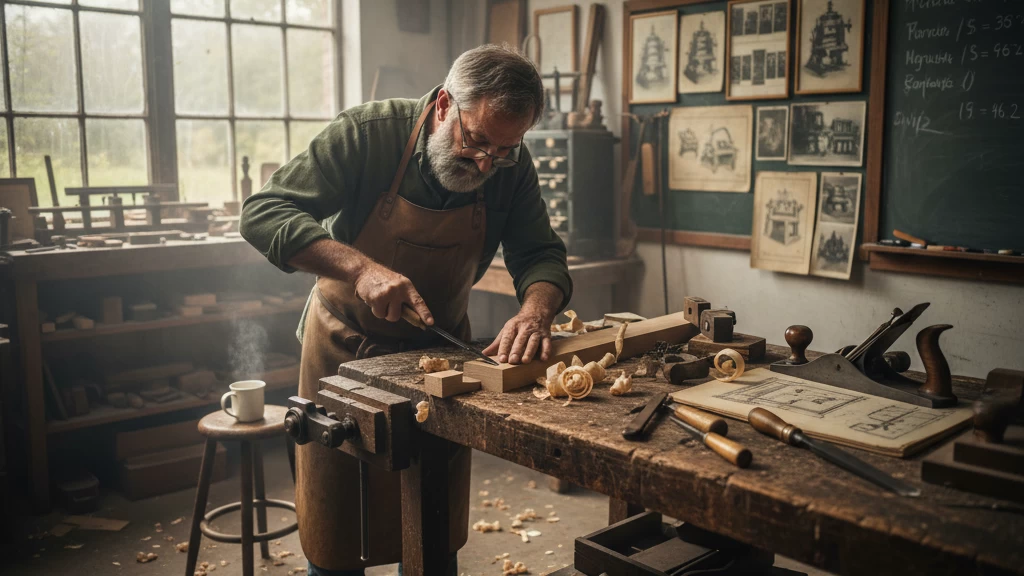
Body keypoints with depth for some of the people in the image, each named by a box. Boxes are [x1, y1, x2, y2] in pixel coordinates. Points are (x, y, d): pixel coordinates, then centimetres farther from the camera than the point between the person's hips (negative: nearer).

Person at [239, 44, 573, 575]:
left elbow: (540, 255, -10)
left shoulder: (510, 167, -11)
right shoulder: (369, 133, -22)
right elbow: (262, 214, -25)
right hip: (347, 345, -2)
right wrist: (359, 267, -38)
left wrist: (535, 310, -33)